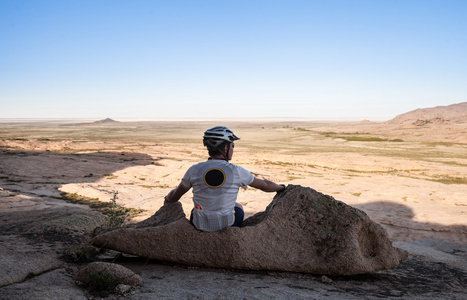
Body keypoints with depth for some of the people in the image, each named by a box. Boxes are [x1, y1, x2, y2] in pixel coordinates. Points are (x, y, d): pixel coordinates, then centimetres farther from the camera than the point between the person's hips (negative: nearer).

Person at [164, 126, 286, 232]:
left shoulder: (194, 170, -9)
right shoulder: (236, 171, -12)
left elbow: (174, 197, 5)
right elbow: (265, 185, 4)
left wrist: (167, 200, 29)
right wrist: (281, 187, 25)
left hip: (200, 226, 1)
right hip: (227, 226, -1)